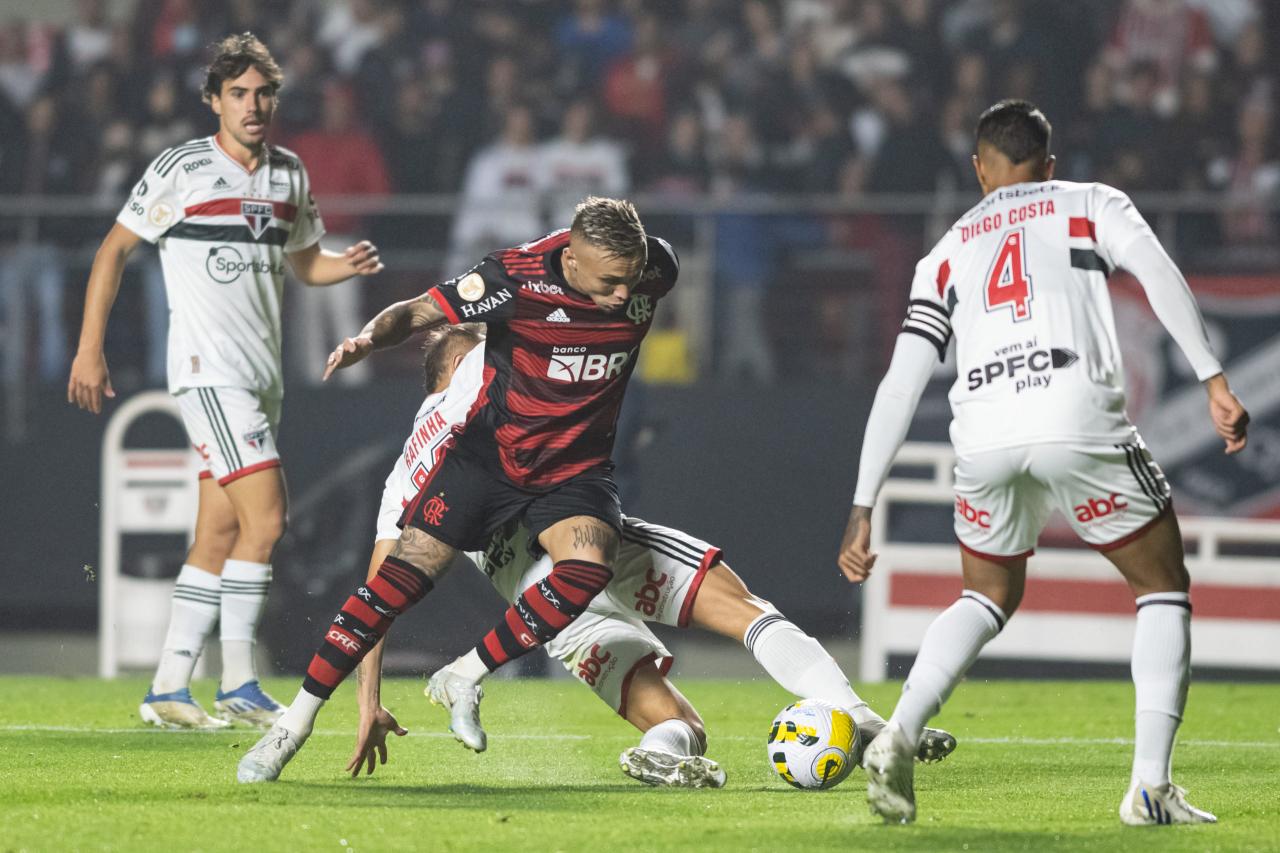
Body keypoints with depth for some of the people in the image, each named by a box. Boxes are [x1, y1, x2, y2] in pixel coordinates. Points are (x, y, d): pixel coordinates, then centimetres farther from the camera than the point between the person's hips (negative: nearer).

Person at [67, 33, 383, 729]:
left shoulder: (289, 175, 12)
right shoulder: (182, 169, -6)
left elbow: (306, 263, 24)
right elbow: (114, 251, -1)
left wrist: (350, 265, 1)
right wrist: (90, 349, -5)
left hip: (262, 377, 7)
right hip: (208, 370, -7)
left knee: (218, 538, 6)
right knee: (264, 517, -16)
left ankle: (168, 690, 10)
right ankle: (239, 685, -10)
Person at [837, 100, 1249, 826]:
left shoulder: (949, 253, 28)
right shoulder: (1093, 205, 22)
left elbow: (900, 387, 22)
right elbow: (1159, 274, 1)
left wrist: (863, 511, 23)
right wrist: (1215, 381, -4)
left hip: (984, 435, 3)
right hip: (1079, 418, -3)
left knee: (990, 596, 28)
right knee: (1164, 588, 15)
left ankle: (897, 738, 6)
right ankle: (1151, 786, 0)